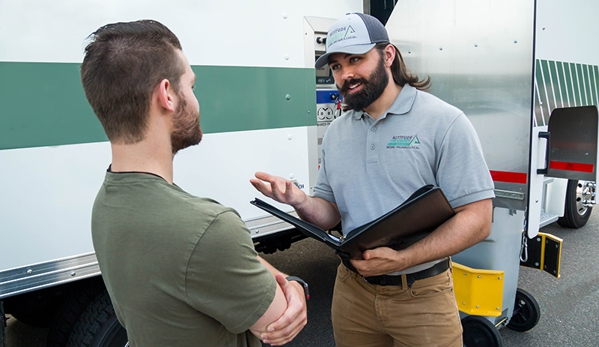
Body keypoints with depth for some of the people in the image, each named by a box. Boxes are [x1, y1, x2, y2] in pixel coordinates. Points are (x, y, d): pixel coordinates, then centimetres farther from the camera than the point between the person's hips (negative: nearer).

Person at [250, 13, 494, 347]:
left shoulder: (444, 122, -12)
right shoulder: (336, 132, 5)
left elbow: (477, 220, -15)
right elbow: (330, 212, 8)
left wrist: (400, 259, -24)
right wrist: (300, 201, -14)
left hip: (421, 295, -4)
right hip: (351, 290, 5)